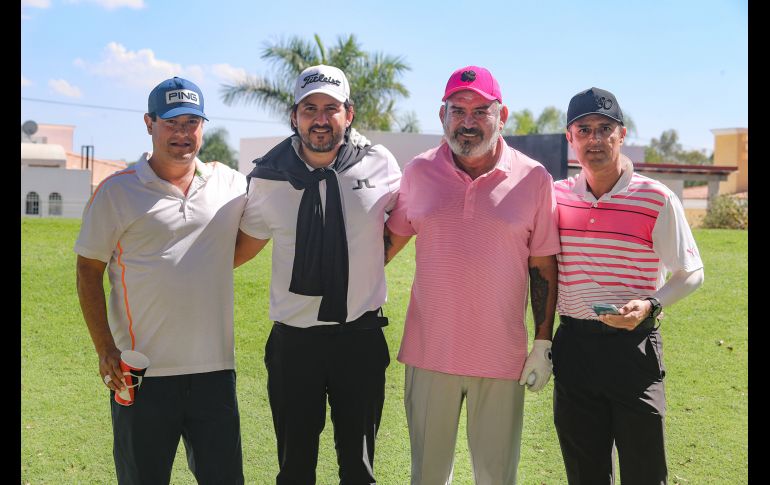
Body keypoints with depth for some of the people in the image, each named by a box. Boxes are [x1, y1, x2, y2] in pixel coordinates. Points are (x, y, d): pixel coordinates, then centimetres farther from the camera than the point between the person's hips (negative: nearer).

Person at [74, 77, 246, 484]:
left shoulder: (230, 183, 5)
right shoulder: (116, 191, -2)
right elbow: (88, 272, 1)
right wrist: (105, 351, -7)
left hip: (215, 366, 2)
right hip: (140, 372, -2)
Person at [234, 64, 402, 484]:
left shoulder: (379, 165, -4)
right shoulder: (268, 177, -3)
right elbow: (246, 244, 11)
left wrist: (370, 260, 6)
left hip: (361, 336, 0)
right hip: (292, 339, 0)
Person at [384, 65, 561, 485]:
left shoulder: (534, 179, -4)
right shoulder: (419, 172, 1)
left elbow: (543, 267, 1)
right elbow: (391, 239, 12)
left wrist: (543, 346, 0)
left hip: (501, 357, -1)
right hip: (429, 353, 2)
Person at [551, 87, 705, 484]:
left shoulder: (656, 199, -8)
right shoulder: (556, 196, 3)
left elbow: (690, 272, -2)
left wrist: (649, 306, -19)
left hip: (633, 347, -3)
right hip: (572, 344, 4)